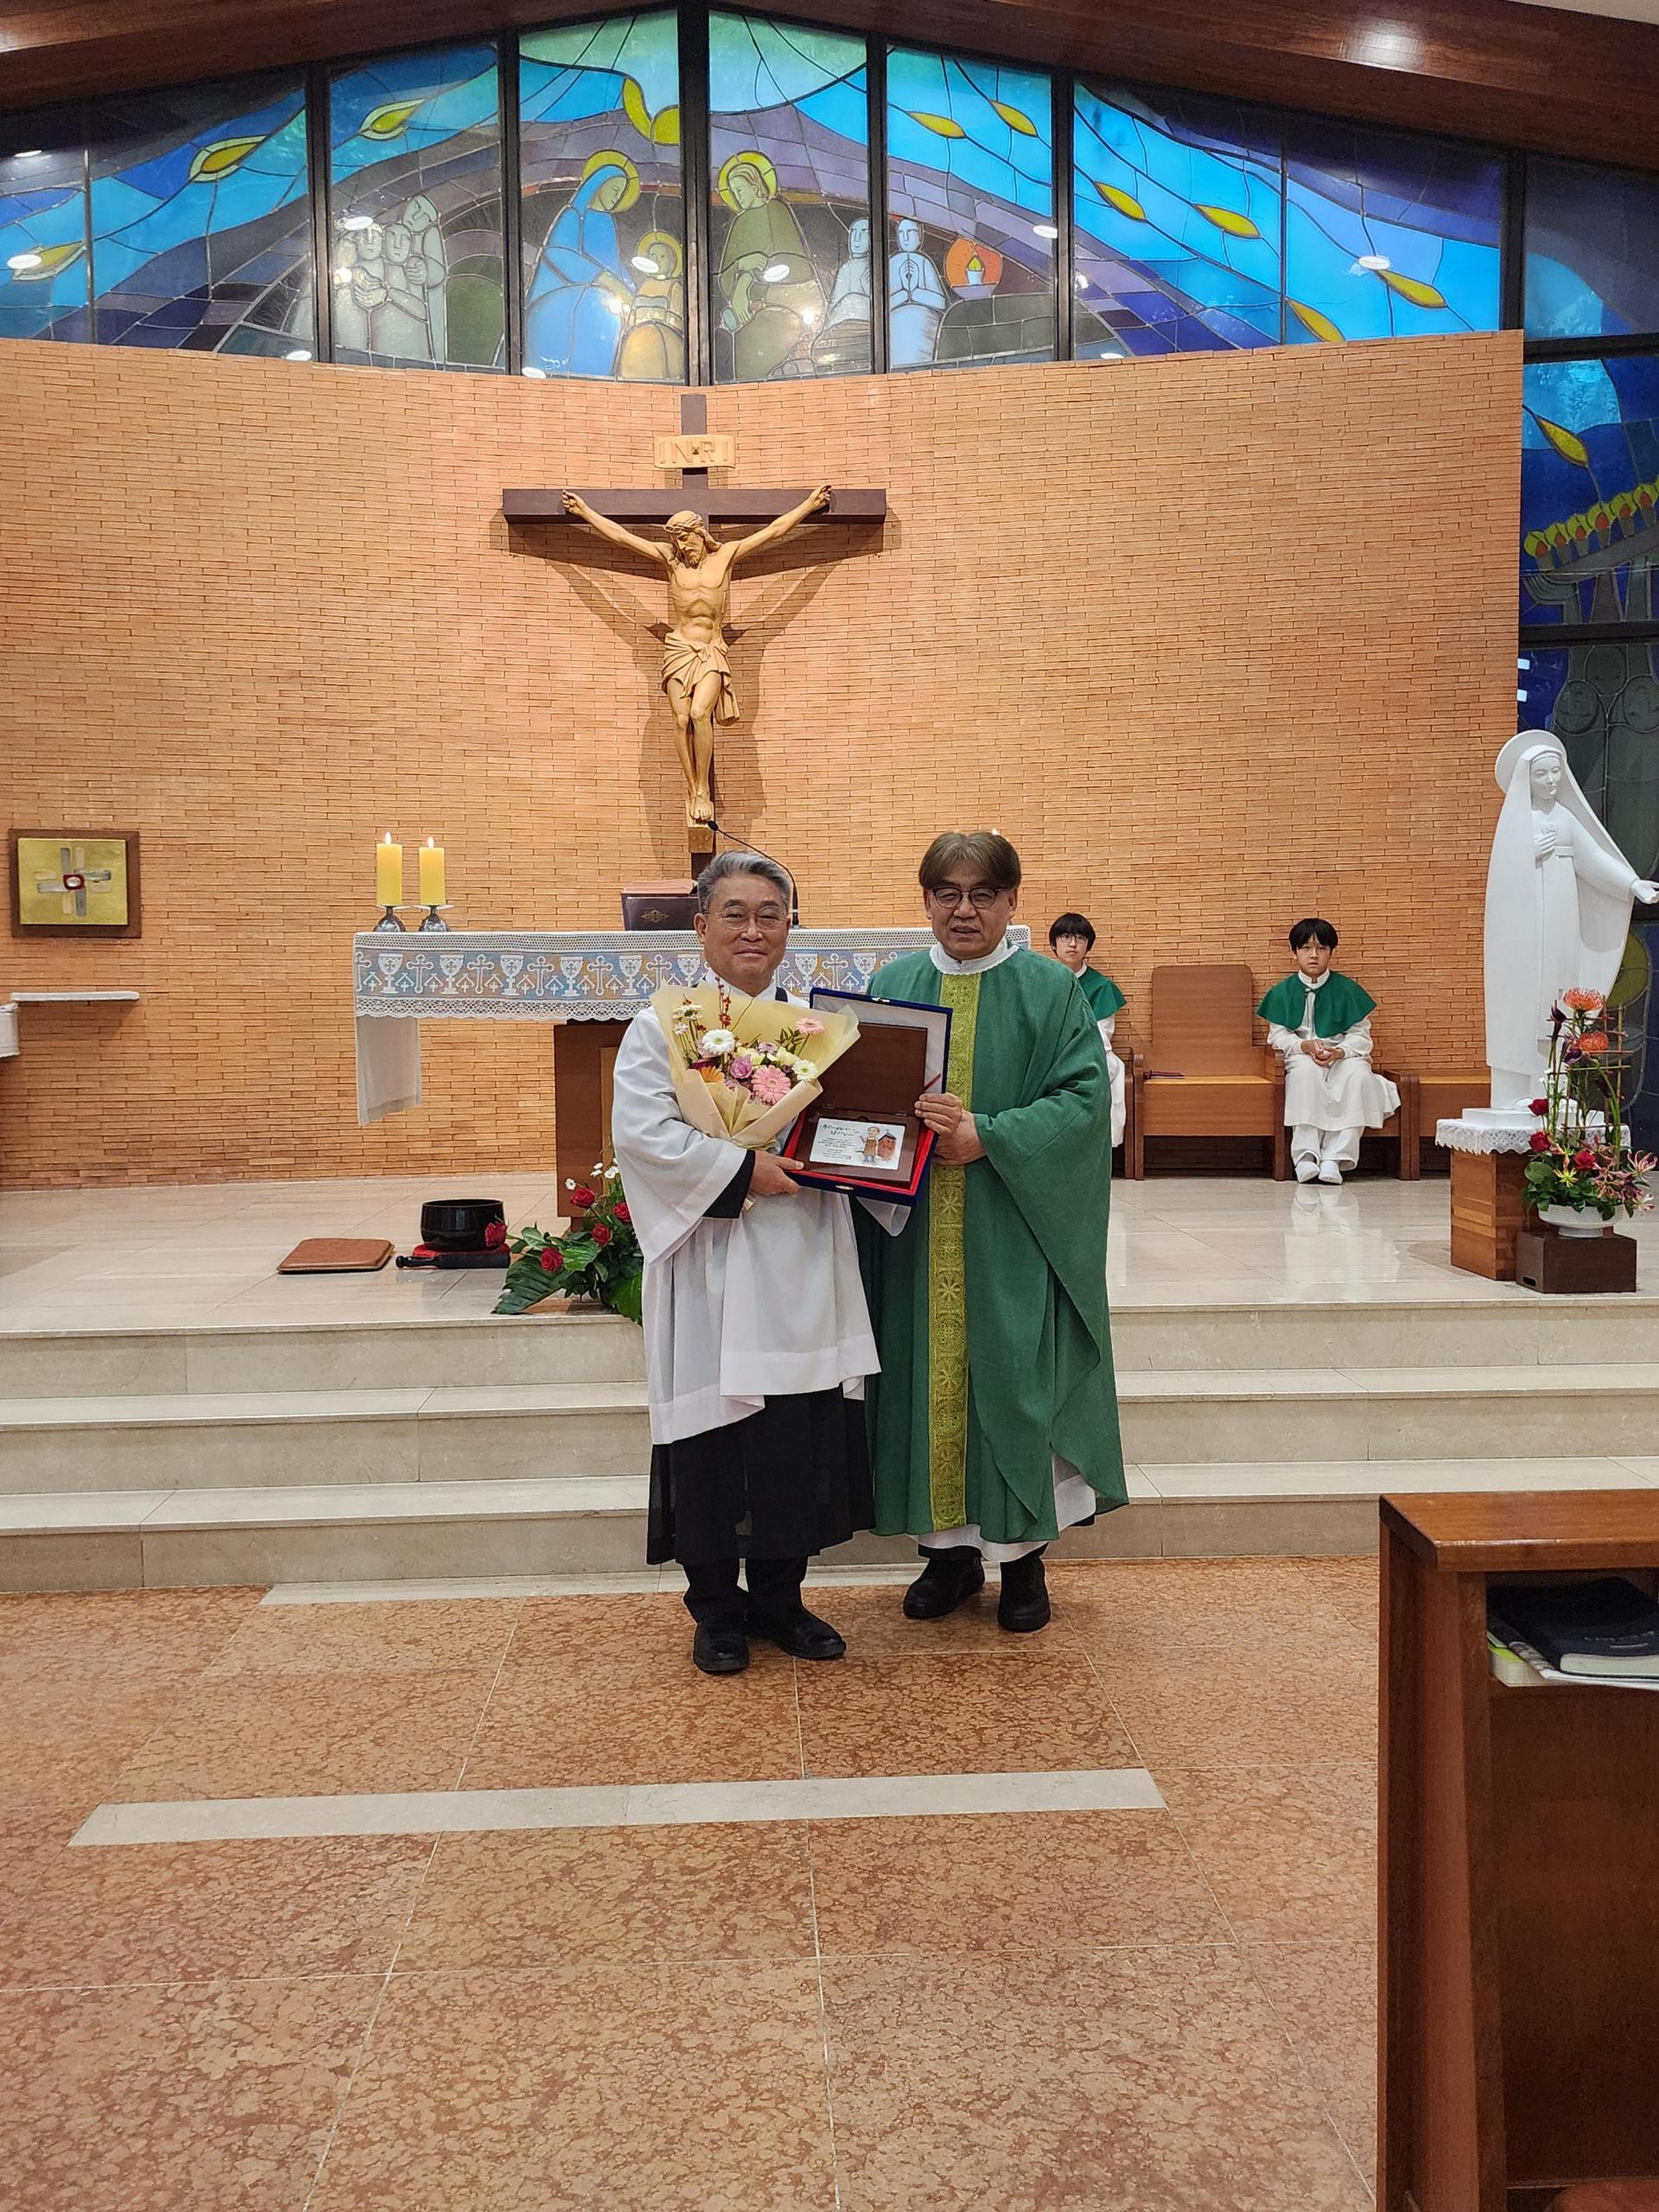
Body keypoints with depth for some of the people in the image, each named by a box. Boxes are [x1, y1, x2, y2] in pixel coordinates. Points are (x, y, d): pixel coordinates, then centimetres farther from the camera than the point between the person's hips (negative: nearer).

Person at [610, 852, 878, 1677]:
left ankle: (778, 1598, 26)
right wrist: (743, 1172, -18)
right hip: (712, 1271, -4)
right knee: (716, 1436, 3)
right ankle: (716, 1609, 21)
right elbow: (642, 1131, -13)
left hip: (802, 1273, 4)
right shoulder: (663, 1024, -1)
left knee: (803, 1437, 8)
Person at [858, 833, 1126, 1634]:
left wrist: (988, 1137, -20)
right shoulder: (894, 985, 8)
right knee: (928, 1378, 7)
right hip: (914, 1233, 3)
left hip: (1012, 1234, -2)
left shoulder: (1051, 990, 0)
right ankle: (948, 1550, 22)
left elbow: (1085, 1095, -8)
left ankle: (1021, 1554, 19)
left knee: (1012, 1380, 2)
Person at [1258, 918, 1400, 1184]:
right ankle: (1306, 1154, -39)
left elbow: (1361, 1035, 1)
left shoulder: (1347, 989, 5)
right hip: (1301, 1056, 0)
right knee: (1305, 1070, -37)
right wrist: (1306, 1046, -19)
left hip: (1344, 1055, 1)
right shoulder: (1282, 992, 6)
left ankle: (1334, 1157, -35)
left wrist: (1338, 1052, -20)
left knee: (1358, 1074, -34)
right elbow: (1277, 1035, 1)